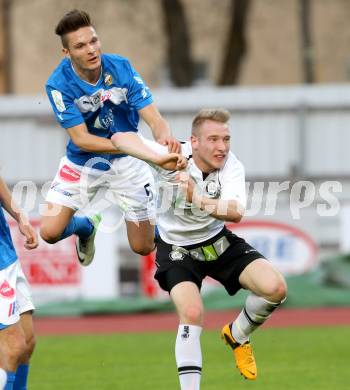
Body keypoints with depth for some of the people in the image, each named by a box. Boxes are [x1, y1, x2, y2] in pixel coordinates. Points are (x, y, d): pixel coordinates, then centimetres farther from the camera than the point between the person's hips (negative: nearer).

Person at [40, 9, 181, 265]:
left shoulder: (121, 68, -20)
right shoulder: (59, 84, -23)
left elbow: (155, 119, -23)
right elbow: (81, 139, -25)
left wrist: (165, 138, -48)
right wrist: (127, 145, -39)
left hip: (126, 163, 0)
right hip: (82, 162, 0)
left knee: (143, 248, 3)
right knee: (50, 232, -11)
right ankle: (87, 226, 25)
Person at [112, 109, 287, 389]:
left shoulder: (232, 166, -20)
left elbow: (236, 213, -36)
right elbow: (120, 139, -29)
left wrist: (198, 199, -54)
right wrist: (160, 157, -44)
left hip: (219, 242, 3)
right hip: (177, 248, -3)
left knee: (275, 288, -13)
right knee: (192, 314, -26)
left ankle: (237, 335, 17)